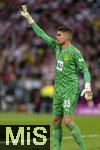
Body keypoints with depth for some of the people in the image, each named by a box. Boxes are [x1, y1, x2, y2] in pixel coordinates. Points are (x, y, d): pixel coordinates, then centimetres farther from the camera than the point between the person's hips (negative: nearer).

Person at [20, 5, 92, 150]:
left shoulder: (75, 52, -11)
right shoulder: (57, 47, 10)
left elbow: (85, 70, -11)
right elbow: (42, 34, 16)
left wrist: (87, 87, -26)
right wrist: (29, 18, 16)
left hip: (70, 90, -8)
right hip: (58, 90, 8)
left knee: (68, 121, -15)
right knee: (56, 121, 7)